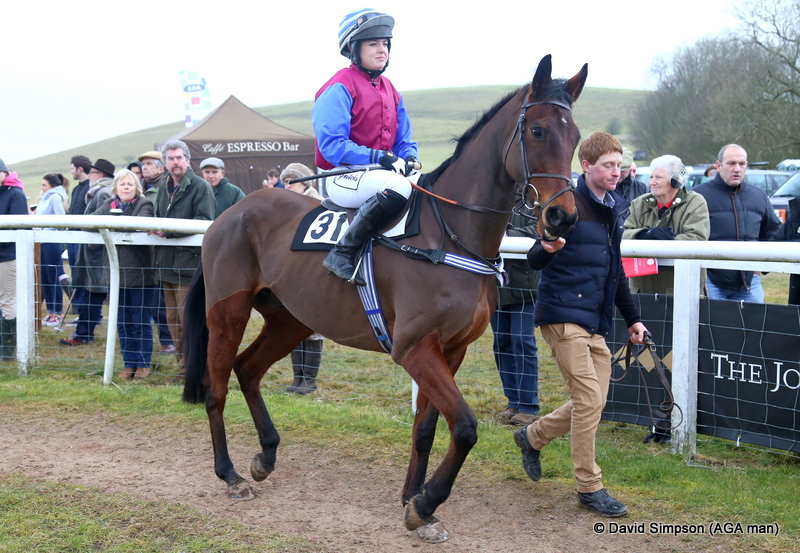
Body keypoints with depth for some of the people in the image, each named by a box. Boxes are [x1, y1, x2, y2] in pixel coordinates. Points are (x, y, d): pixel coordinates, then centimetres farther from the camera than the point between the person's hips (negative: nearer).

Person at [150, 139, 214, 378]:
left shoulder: (200, 187, -7)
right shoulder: (164, 187, 16)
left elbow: (204, 222, -16)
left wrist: (169, 231, -21)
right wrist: (154, 228, 0)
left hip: (190, 262, -7)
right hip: (167, 261, 8)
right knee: (173, 318, 11)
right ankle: (183, 362, 20)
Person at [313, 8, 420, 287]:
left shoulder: (391, 92, 15)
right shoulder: (339, 88, -10)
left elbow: (405, 141, 17)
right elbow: (331, 145, -18)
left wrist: (409, 158, -8)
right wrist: (378, 158, -24)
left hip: (382, 172, 8)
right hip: (342, 178, -8)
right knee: (397, 186, -36)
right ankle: (342, 253, -28)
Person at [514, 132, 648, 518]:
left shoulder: (614, 209, 14)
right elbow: (535, 261, -13)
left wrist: (632, 318, 22)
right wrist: (546, 248, -36)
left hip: (596, 322, 8)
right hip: (563, 315, -8)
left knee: (593, 402, 9)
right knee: (589, 399, -10)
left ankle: (532, 436, 32)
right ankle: (589, 488, 2)